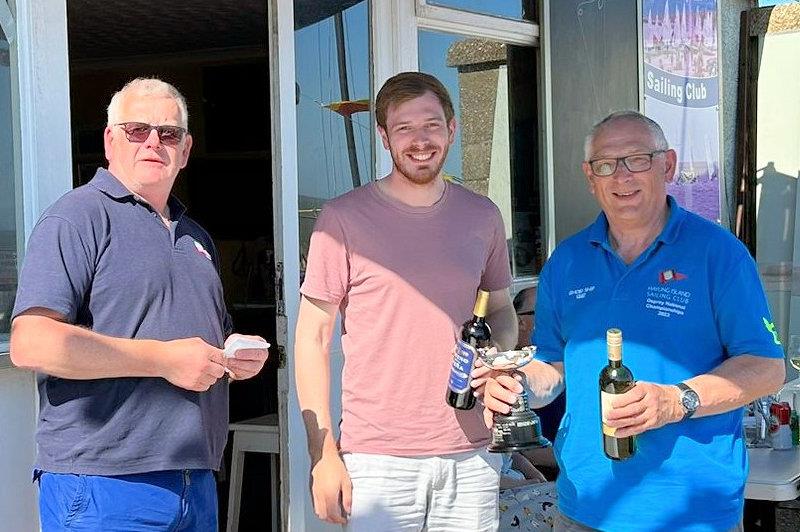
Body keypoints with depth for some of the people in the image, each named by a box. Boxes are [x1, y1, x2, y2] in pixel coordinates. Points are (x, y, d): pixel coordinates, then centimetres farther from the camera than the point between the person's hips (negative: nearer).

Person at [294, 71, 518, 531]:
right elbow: (314, 338, -3)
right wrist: (323, 454, -8)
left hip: (471, 456, 4)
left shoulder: (482, 216, 8)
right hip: (378, 459, -3)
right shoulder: (344, 218, -3)